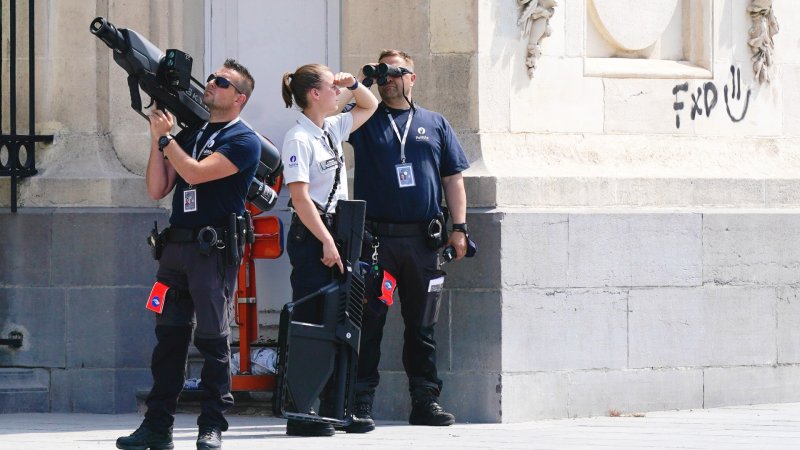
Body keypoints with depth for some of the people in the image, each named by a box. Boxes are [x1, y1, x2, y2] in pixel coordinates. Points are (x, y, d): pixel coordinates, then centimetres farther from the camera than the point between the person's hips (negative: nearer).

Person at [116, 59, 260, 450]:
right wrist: (157, 138, 2)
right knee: (168, 336, 6)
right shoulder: (189, 134, 18)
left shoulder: (243, 141, -3)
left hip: (213, 250, -7)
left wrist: (165, 136, -7)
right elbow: (157, 189, 11)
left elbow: (196, 173, -16)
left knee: (212, 339, -5)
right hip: (176, 245, 7)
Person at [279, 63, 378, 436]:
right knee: (310, 324, -8)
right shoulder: (299, 138, -12)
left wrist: (352, 85, 10)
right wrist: (327, 242, -20)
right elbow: (300, 197, -18)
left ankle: (332, 409, 12)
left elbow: (370, 106, 30)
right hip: (311, 238, -9)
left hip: (334, 233, 9)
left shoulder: (333, 129, 13)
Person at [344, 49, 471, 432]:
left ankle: (425, 401, 12)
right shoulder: (364, 122, 10)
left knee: (422, 325, 7)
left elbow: (453, 178, 13)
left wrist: (459, 228, 6)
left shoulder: (435, 125, 15)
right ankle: (361, 404, -4)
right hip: (375, 240, -2)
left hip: (423, 242, 2)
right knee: (368, 323, -4)